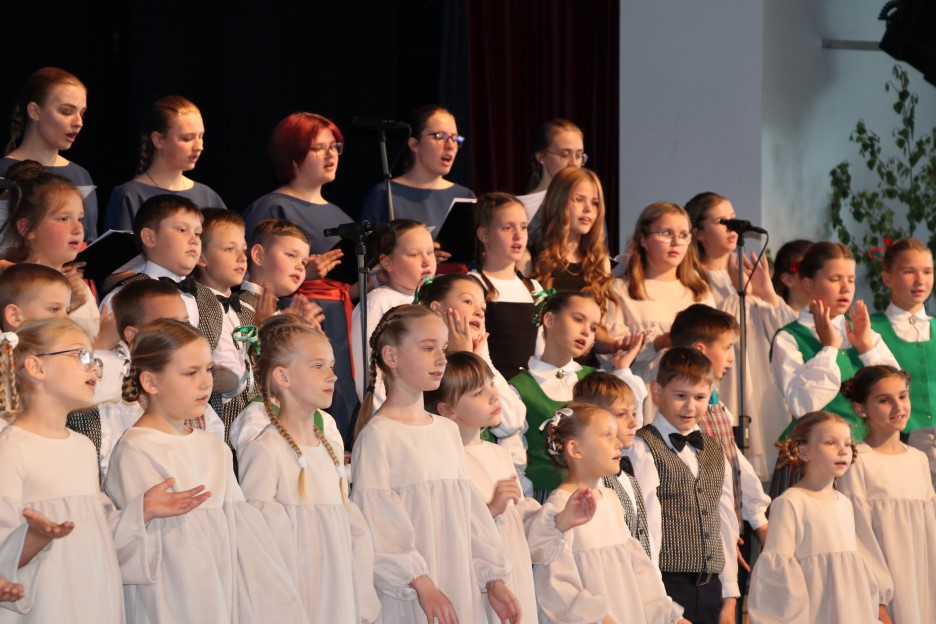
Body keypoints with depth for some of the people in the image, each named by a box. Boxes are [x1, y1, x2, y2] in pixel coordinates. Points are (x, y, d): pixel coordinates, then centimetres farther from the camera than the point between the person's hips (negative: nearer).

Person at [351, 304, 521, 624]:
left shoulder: (448, 430, 12)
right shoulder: (378, 435, -9)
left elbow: (470, 508, 14)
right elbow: (376, 521, -14)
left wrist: (494, 579, 9)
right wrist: (422, 584, -18)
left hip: (462, 590, 6)